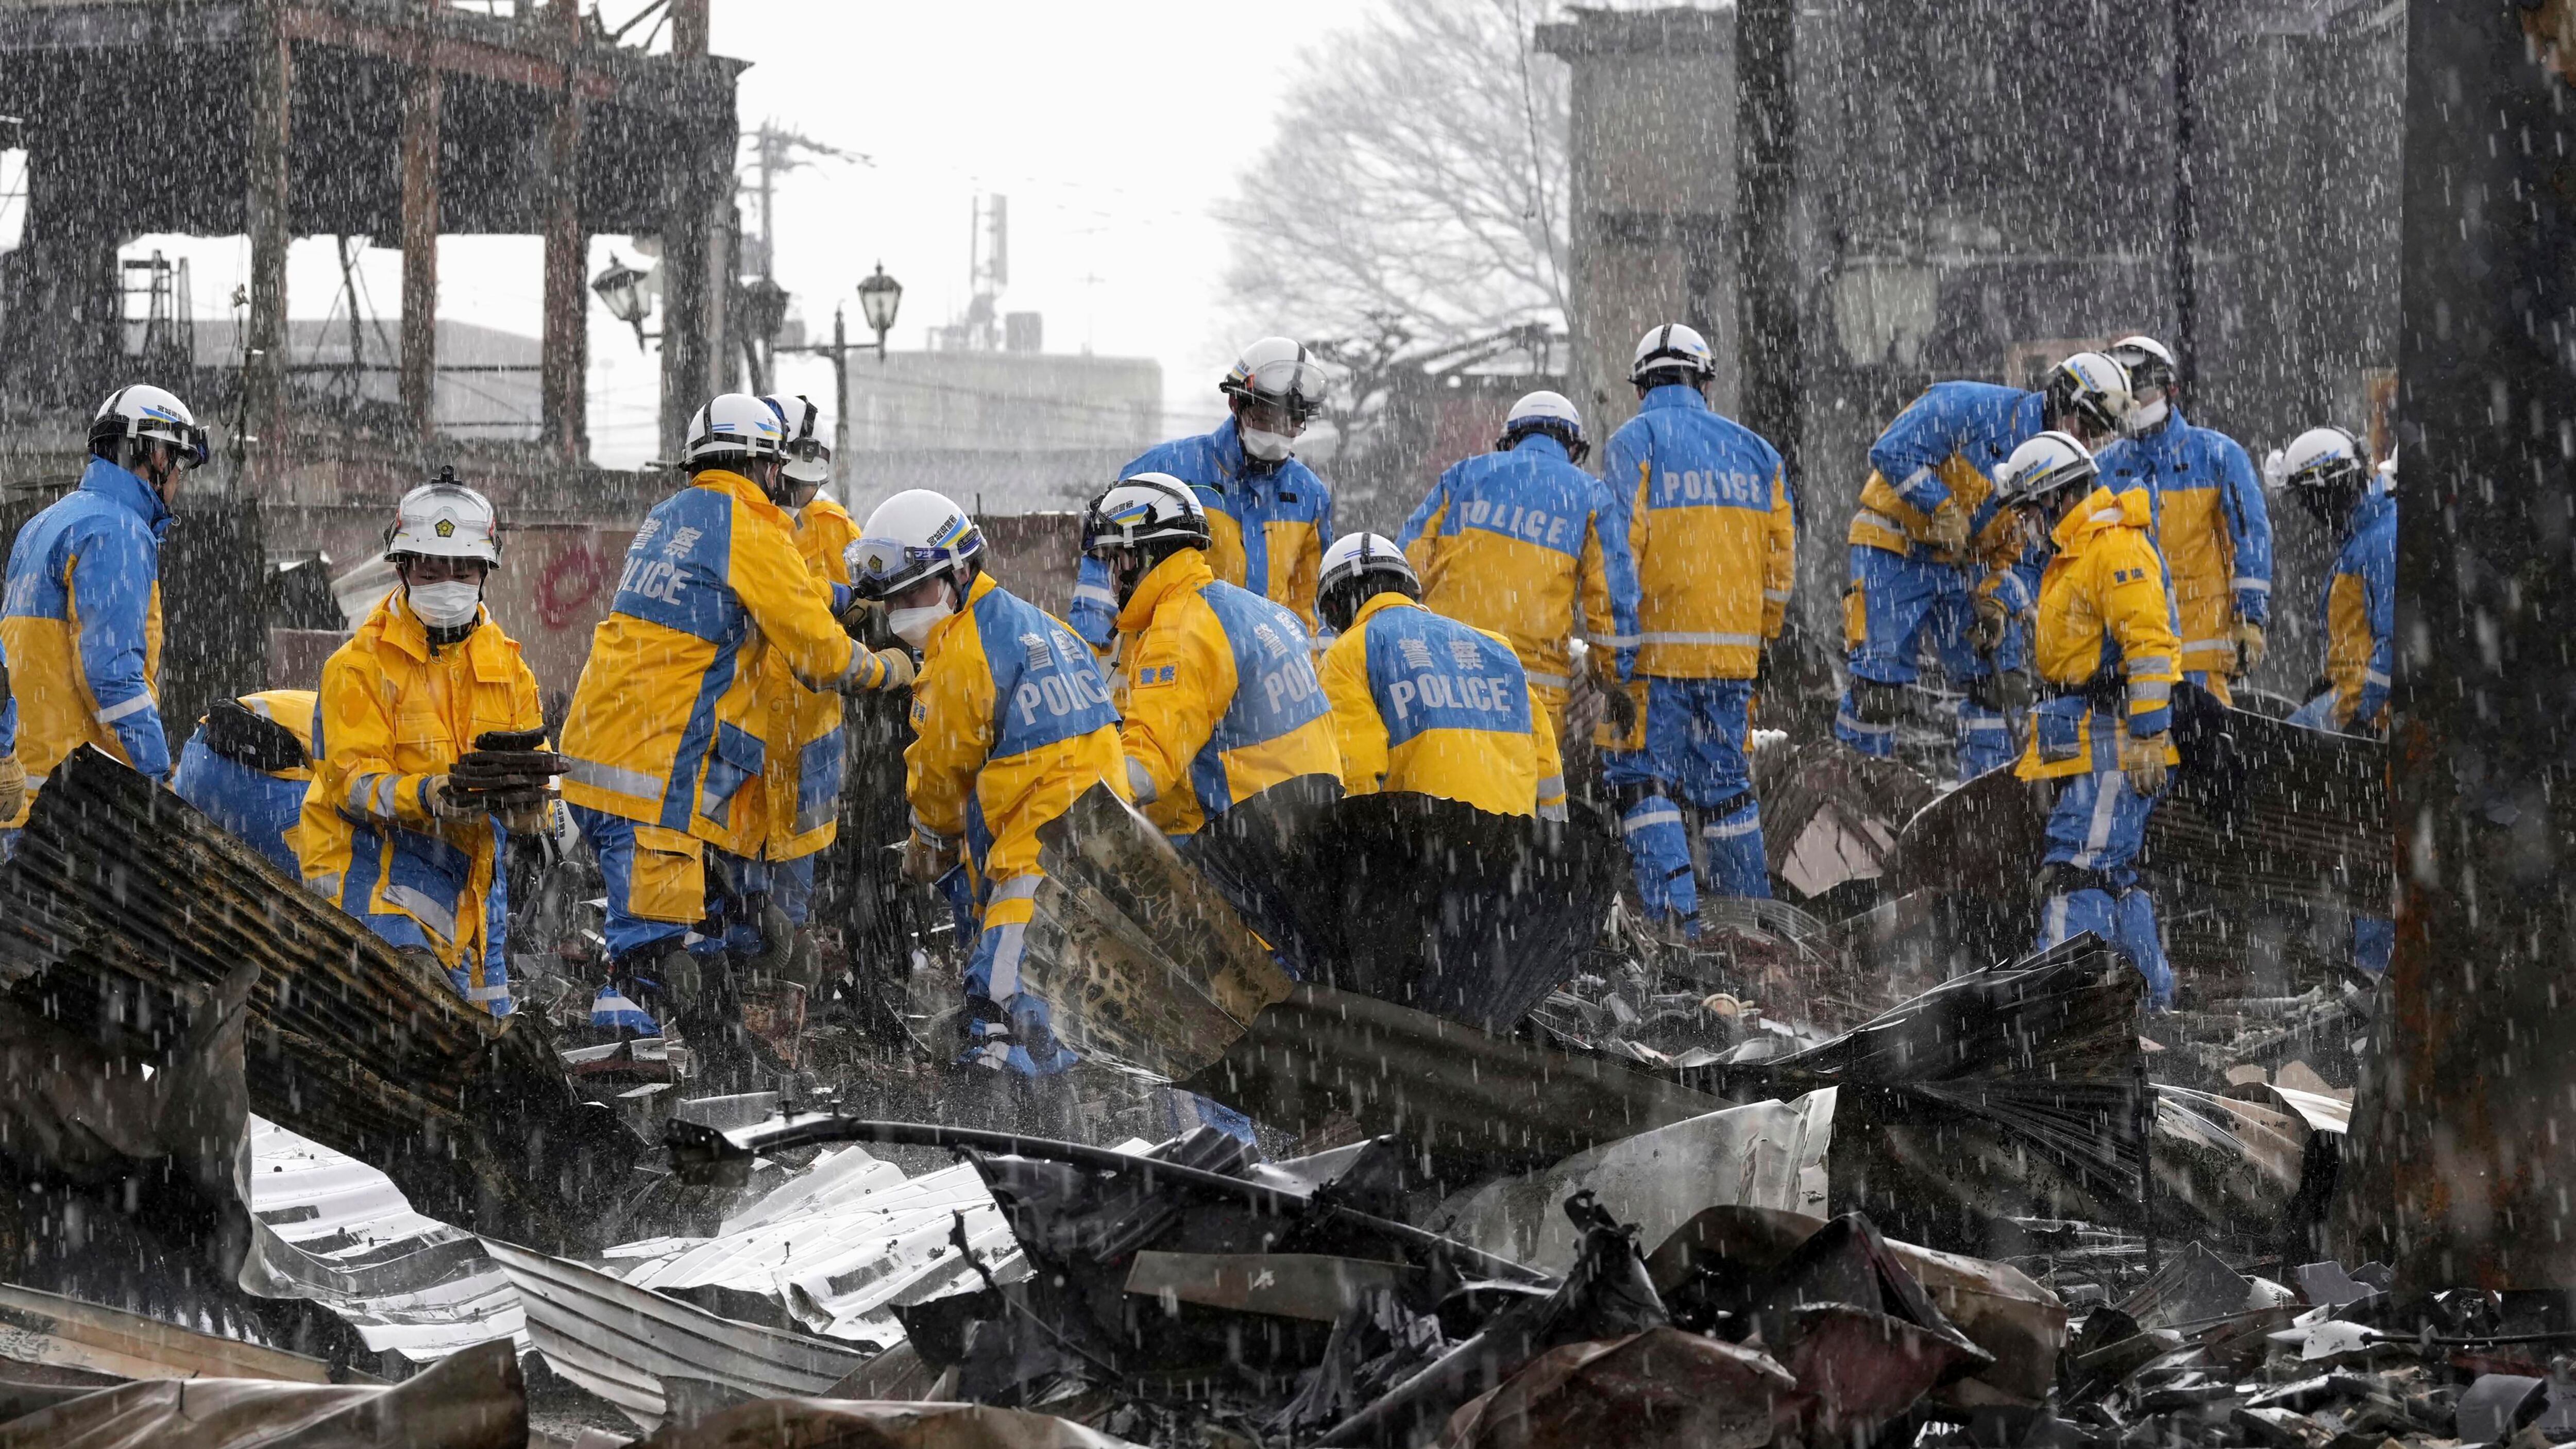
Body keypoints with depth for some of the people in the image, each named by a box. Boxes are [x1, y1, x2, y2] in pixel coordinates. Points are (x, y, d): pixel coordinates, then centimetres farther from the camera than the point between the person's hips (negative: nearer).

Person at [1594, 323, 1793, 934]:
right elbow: (1781, 559, 12)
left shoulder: (1636, 441, -3)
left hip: (1660, 650, -5)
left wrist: (1619, 655, -11)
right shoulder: (1753, 449, 13)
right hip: (1733, 653, 5)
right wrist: (1760, 642, 20)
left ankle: (1674, 912, -13)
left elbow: (1620, 554, -11)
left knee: (1641, 775, -2)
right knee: (1725, 779, 13)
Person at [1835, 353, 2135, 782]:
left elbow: (2016, 553, 7)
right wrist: (1943, 509, -26)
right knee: (1879, 684, -12)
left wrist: (1997, 603, -11)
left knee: (2001, 676, 2)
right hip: (1893, 552, -7)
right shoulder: (1973, 408, -18)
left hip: (1962, 565, 7)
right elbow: (1891, 451, -23)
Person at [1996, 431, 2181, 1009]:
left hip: (2115, 747, -11)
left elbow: (2149, 647, -21)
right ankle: (2151, 990, 23)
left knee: (2076, 869, -16)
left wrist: (2149, 737, -24)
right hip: (2086, 745, 11)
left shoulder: (2117, 548, -14)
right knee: (2113, 871, 15)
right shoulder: (2071, 555, 21)